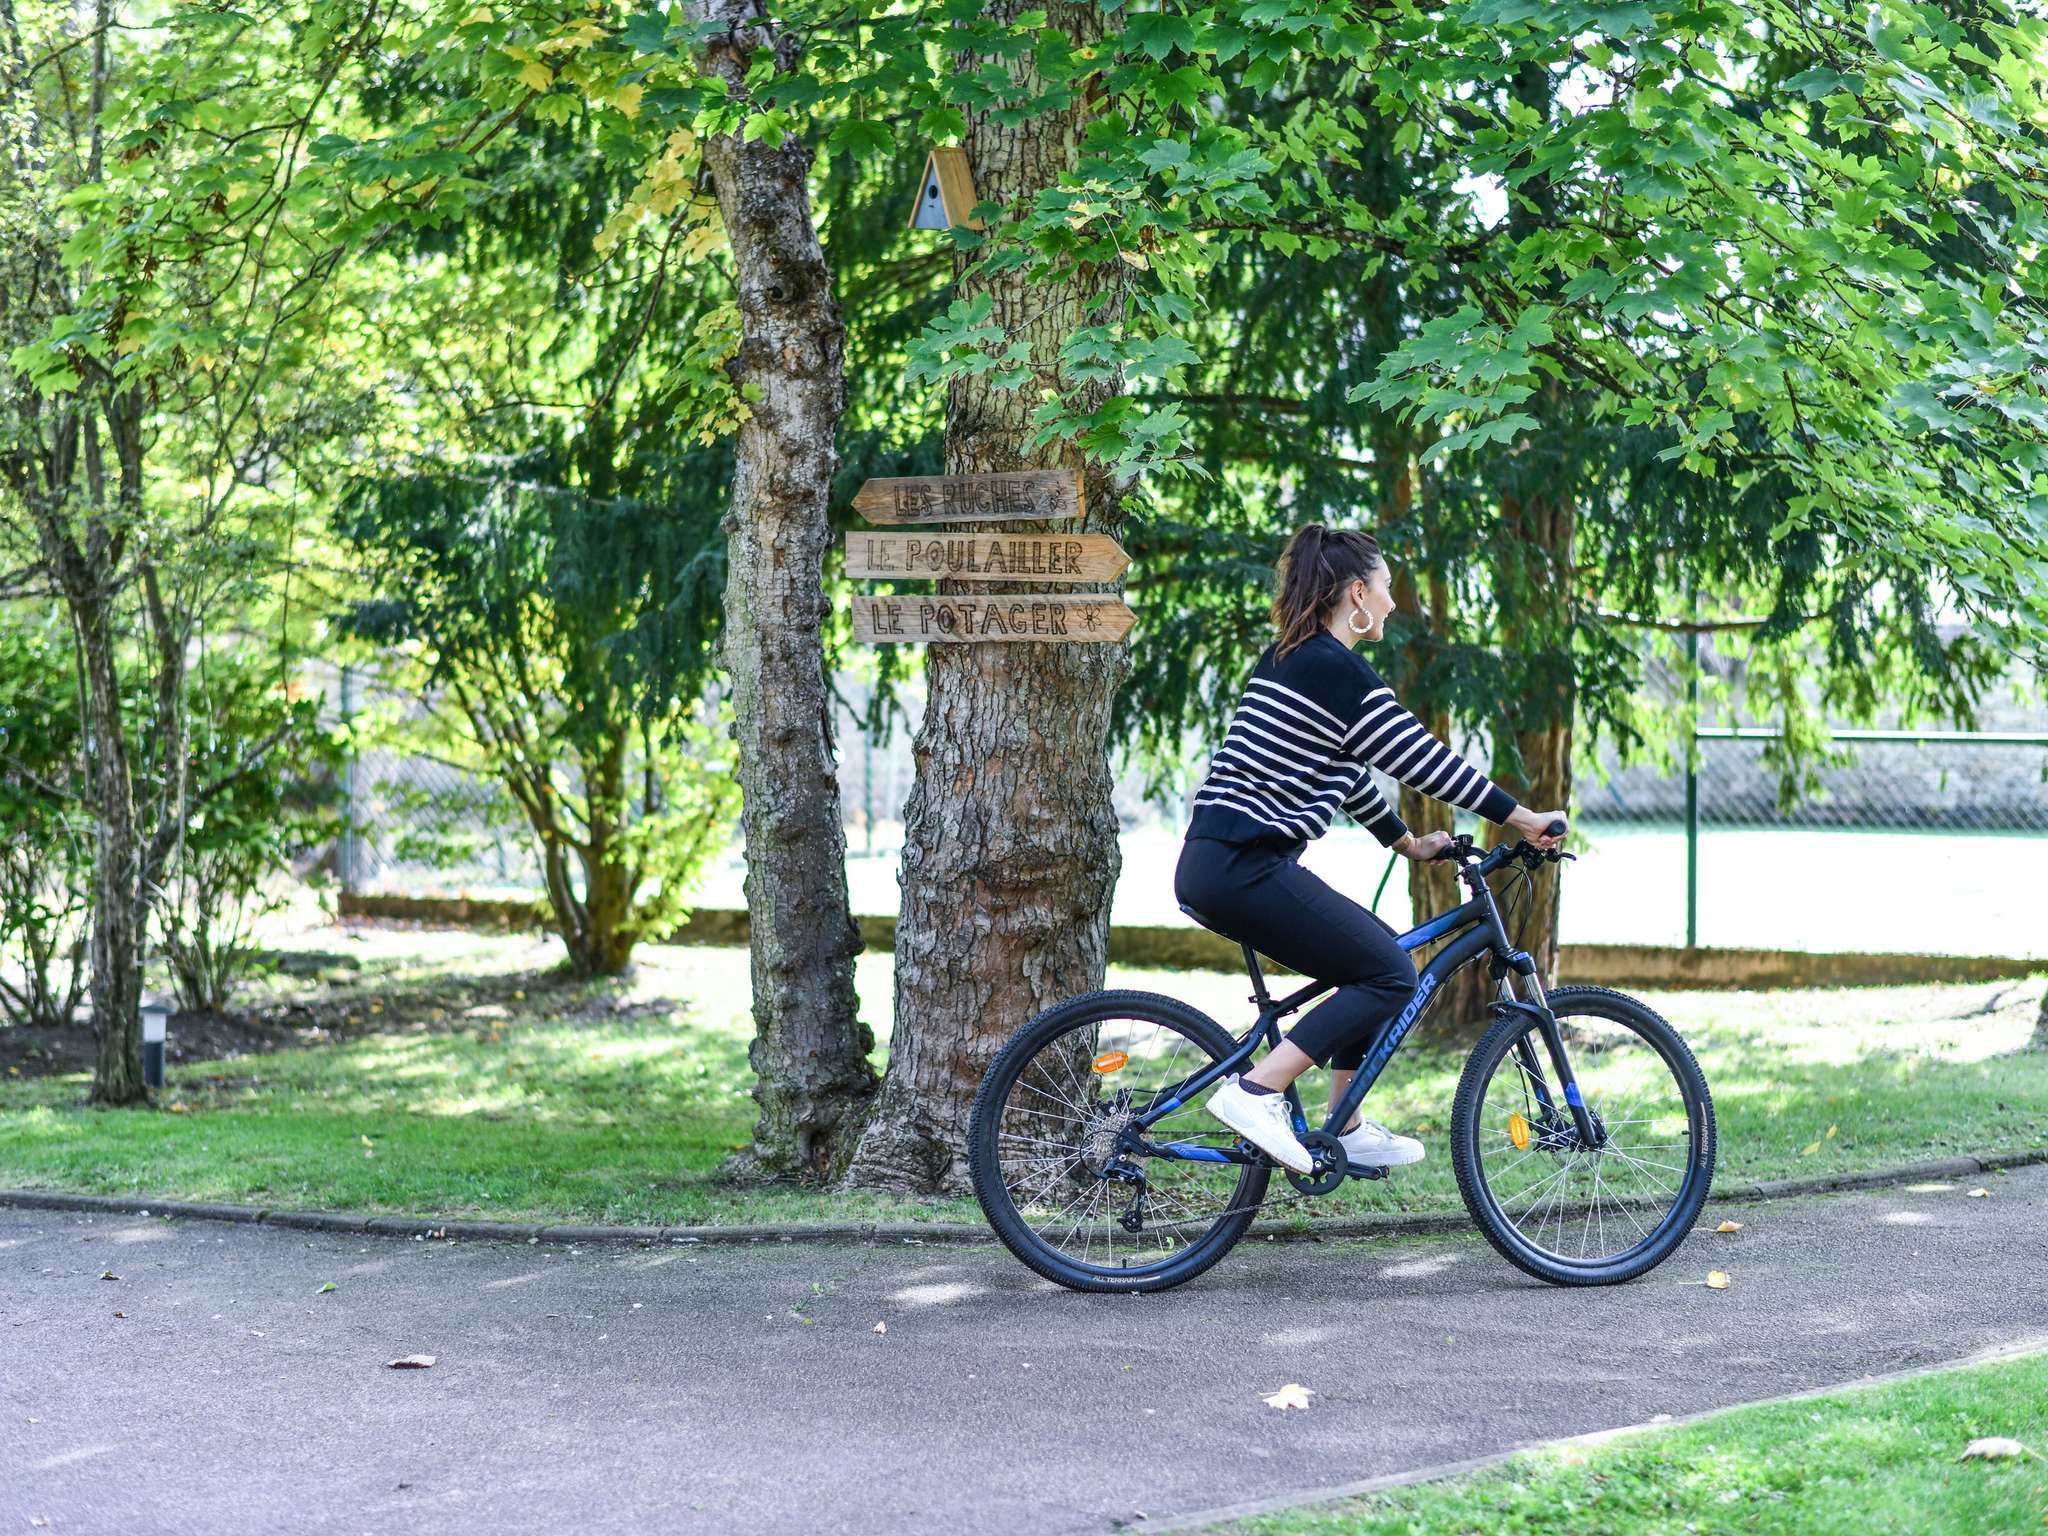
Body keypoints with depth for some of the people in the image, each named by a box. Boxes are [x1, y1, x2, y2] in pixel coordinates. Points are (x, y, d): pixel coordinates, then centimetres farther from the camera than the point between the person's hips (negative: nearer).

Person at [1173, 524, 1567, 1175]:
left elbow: (1344, 773, 28)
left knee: (1381, 952, 18)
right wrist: (1523, 818, -4)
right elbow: (1422, 760, -11)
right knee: (1391, 976, -5)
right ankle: (1255, 1091, -13)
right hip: (1245, 867, -10)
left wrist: (1408, 842, 33)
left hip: (1215, 862, 10)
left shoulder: (1286, 659, 19)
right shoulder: (1337, 669, -11)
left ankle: (1345, 1129, 20)